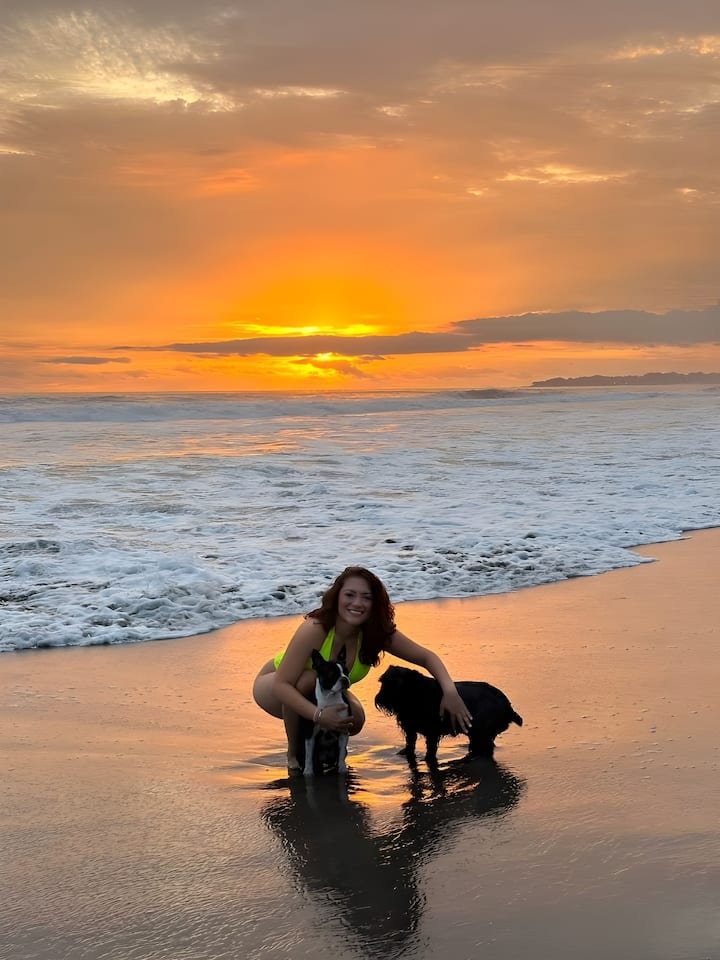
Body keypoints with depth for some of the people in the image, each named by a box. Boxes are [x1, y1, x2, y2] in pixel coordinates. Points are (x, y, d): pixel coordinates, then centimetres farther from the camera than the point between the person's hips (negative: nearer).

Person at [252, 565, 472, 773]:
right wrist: (318, 715, -51)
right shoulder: (314, 629, -37)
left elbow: (426, 657, -17)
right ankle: (293, 753, -14)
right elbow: (282, 684, -38)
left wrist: (450, 690, -34)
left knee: (354, 719, -23)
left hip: (322, 693, 5)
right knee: (307, 679, -36)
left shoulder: (378, 633, -23)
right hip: (272, 687, -5)